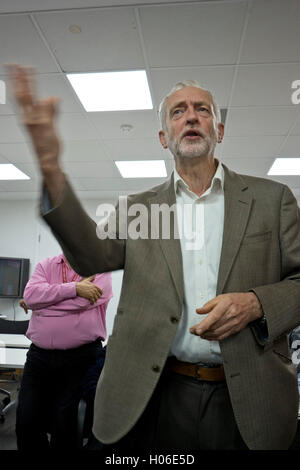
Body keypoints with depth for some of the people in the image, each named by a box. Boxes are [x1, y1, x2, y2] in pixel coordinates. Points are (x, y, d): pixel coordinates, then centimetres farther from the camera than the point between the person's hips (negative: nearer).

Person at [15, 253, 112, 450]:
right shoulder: (46, 265, 8)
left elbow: (81, 302, -18)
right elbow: (30, 294, -10)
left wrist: (40, 301, -7)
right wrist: (74, 288, -18)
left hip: (82, 356, -3)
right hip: (39, 355, 4)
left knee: (63, 422, 4)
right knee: (26, 420, 9)